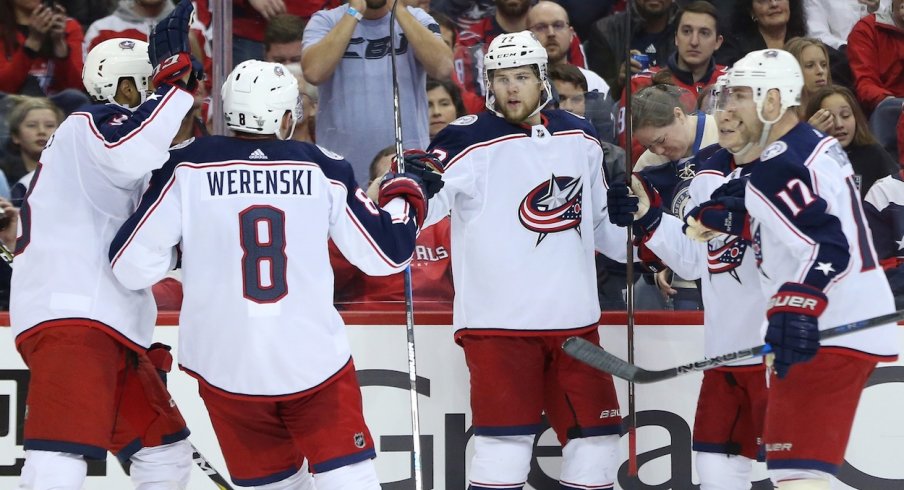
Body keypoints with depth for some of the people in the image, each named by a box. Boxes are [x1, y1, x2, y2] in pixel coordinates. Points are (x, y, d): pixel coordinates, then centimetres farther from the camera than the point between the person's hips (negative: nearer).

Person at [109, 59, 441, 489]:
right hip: (313, 357, -1)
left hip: (226, 368, 1)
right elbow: (386, 254, 5)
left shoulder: (188, 168, -5)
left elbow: (131, 267, -8)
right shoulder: (321, 169, -2)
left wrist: (178, 247, 13)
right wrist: (406, 196, 24)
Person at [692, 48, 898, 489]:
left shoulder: (779, 166, -16)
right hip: (863, 325, 11)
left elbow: (830, 247, -27)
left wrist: (795, 310, -36)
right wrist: (737, 218, 16)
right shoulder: (816, 147, 15)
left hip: (824, 338, -11)